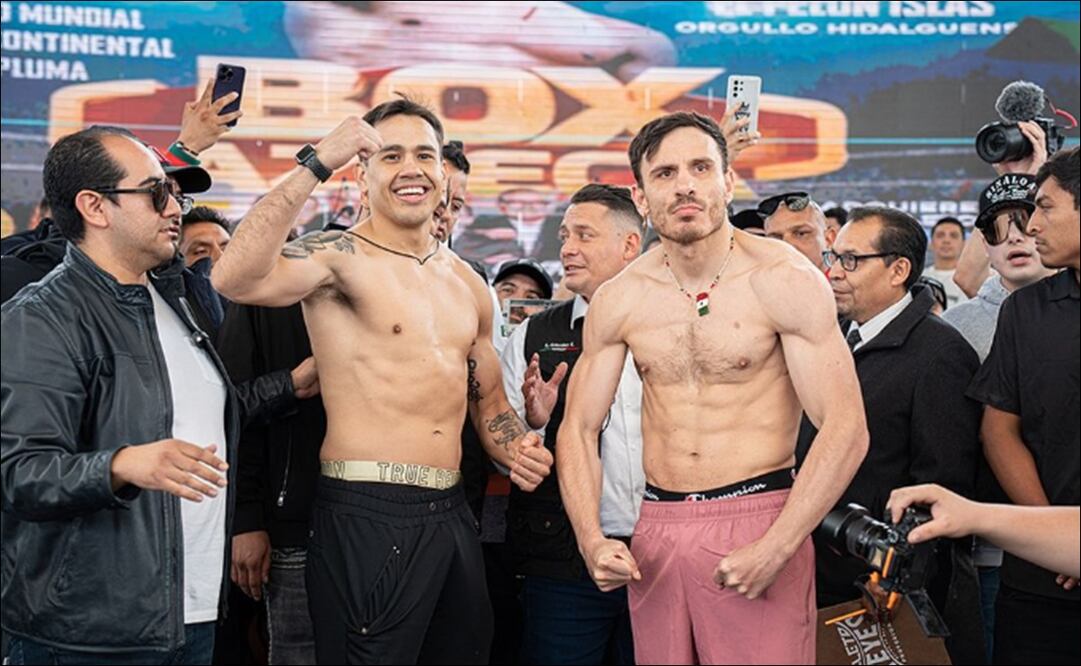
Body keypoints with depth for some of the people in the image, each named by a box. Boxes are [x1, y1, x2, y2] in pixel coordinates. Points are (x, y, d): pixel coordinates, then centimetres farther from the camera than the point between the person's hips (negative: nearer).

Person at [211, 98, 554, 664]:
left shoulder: (468, 284, 14)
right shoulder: (339, 256, -8)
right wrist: (315, 166, -26)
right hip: (367, 516, -7)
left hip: (452, 513, 7)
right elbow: (235, 279, -29)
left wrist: (517, 450, 2)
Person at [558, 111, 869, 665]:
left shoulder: (786, 281, -8)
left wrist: (774, 551, -18)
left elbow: (845, 430, -11)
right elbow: (578, 429, 8)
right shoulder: (618, 300, 3)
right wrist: (591, 540, -7)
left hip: (758, 518, -3)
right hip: (655, 530, 4)